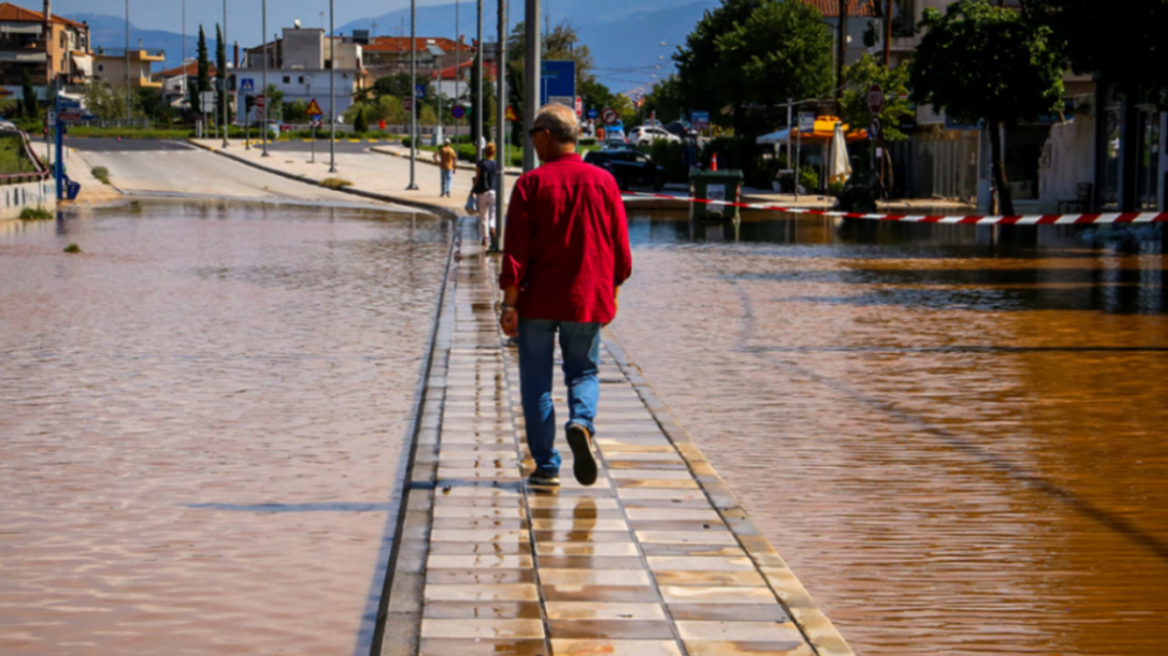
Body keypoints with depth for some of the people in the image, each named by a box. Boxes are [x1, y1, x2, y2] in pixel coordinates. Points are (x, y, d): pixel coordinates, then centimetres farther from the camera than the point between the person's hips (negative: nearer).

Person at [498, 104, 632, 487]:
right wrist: (611, 293, 18)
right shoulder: (603, 182, 1)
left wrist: (509, 302, -8)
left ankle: (546, 466, 6)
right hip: (588, 300, 2)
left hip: (538, 301, -2)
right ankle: (581, 423, -16)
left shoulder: (531, 184, -7)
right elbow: (620, 247, 6)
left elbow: (516, 250, -11)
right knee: (583, 372, 15)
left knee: (536, 383, 8)